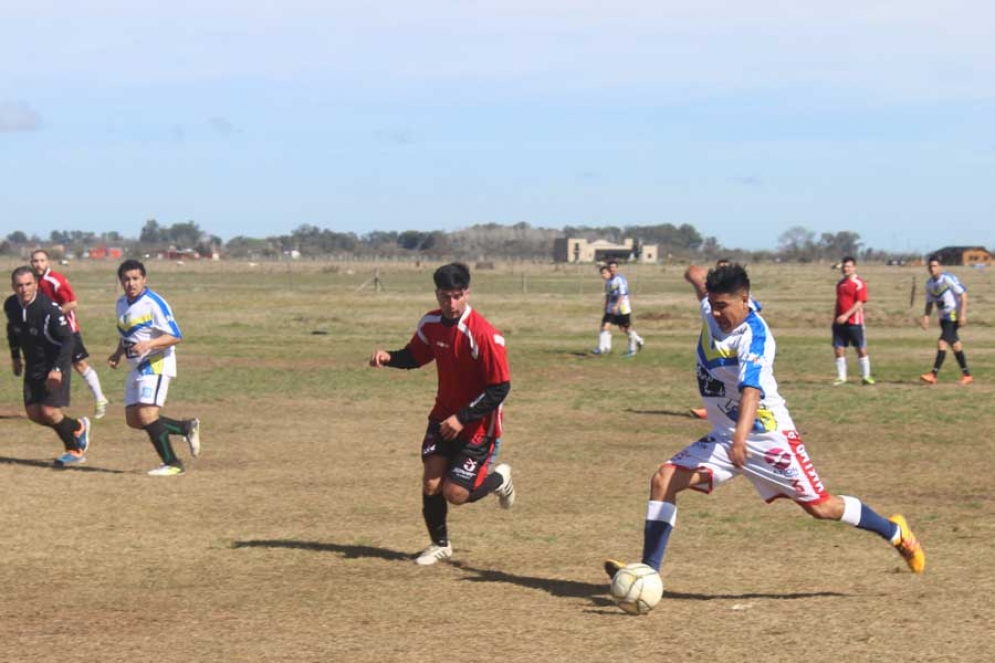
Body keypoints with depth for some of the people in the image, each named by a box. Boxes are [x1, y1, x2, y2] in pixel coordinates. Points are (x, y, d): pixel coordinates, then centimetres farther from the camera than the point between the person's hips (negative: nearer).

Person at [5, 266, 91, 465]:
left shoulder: (49, 308, -24)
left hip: (55, 366, -6)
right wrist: (15, 356, 21)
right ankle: (77, 428, 24)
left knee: (49, 411, -13)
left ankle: (75, 450, 11)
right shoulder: (10, 305, -5)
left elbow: (67, 340, -23)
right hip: (33, 365, 6)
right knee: (33, 413, 0)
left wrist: (57, 369, -31)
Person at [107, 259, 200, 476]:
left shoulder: (154, 303, -15)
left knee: (147, 415, -18)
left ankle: (172, 464, -5)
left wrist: (148, 344, -31)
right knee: (133, 419, 6)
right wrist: (118, 354, 10)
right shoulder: (122, 304, 11)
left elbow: (175, 336, -19)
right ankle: (186, 427, 21)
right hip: (136, 367, 9)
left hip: (157, 365, -9)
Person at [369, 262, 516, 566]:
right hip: (444, 415, 5)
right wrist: (389, 357, -10)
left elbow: (500, 388, -23)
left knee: (455, 493, -7)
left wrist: (462, 418, -24)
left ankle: (499, 478, 24)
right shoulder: (431, 323, -5)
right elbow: (414, 356, 12)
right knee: (430, 482, -3)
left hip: (478, 424, -5)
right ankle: (440, 544, 21)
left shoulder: (484, 335, -25)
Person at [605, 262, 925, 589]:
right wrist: (695, 274, 43)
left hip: (768, 436, -7)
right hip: (723, 437, 7)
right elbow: (698, 277, 19)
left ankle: (895, 532, 22)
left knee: (821, 506, -2)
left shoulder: (754, 337, -24)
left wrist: (741, 437, -54)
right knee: (663, 479, -10)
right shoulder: (711, 311, -4)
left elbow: (751, 390, -40)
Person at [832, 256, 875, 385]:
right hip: (839, 322, 6)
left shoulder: (859, 283, -8)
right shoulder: (840, 283, 14)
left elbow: (859, 303, -16)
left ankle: (866, 376, 11)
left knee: (861, 349, 2)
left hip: (854, 322, -6)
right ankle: (841, 377, 9)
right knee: (838, 349, 2)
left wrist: (846, 315, -24)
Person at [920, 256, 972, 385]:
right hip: (943, 318, 8)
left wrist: (963, 313, -20)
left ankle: (933, 375, -19)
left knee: (942, 343, -16)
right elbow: (930, 302, 18)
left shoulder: (948, 279, -15)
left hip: (953, 316, -8)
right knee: (955, 345, 12)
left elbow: (963, 294, -15)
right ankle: (966, 375, 21)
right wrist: (926, 316, 3)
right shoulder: (929, 283, 8)